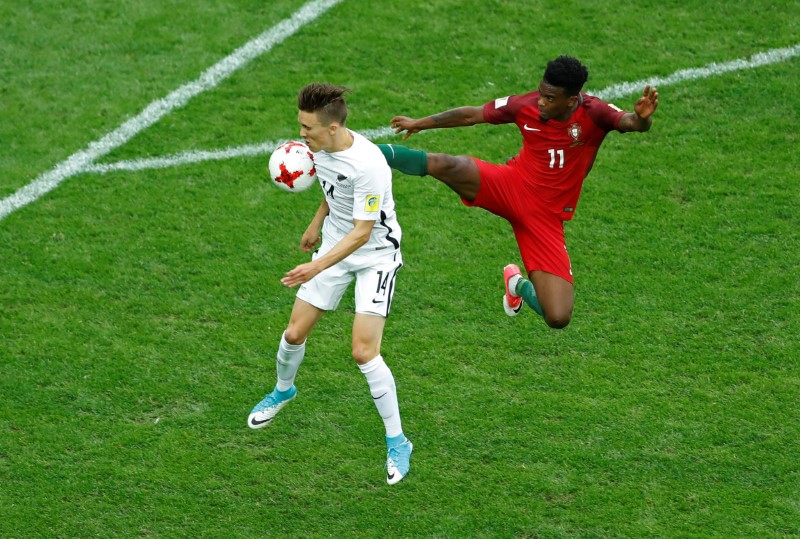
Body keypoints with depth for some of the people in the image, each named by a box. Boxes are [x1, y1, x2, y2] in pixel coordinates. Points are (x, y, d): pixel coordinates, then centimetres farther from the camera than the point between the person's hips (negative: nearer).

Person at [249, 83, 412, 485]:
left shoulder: (368, 165, -33)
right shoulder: (321, 146, -8)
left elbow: (362, 232, -29)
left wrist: (317, 267, -36)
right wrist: (316, 224, 25)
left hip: (376, 254, -7)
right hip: (336, 244, 7)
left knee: (363, 351, -16)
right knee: (294, 334, 10)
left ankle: (397, 441, 0)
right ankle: (283, 391, 44)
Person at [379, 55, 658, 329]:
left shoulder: (593, 114, -15)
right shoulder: (526, 105, -7)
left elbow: (629, 121, -34)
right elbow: (472, 115, 8)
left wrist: (642, 118, -60)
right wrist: (419, 123, 19)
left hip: (546, 218, -1)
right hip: (510, 187, 1)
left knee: (558, 318, -11)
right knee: (448, 166, -29)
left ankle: (519, 285, 24)